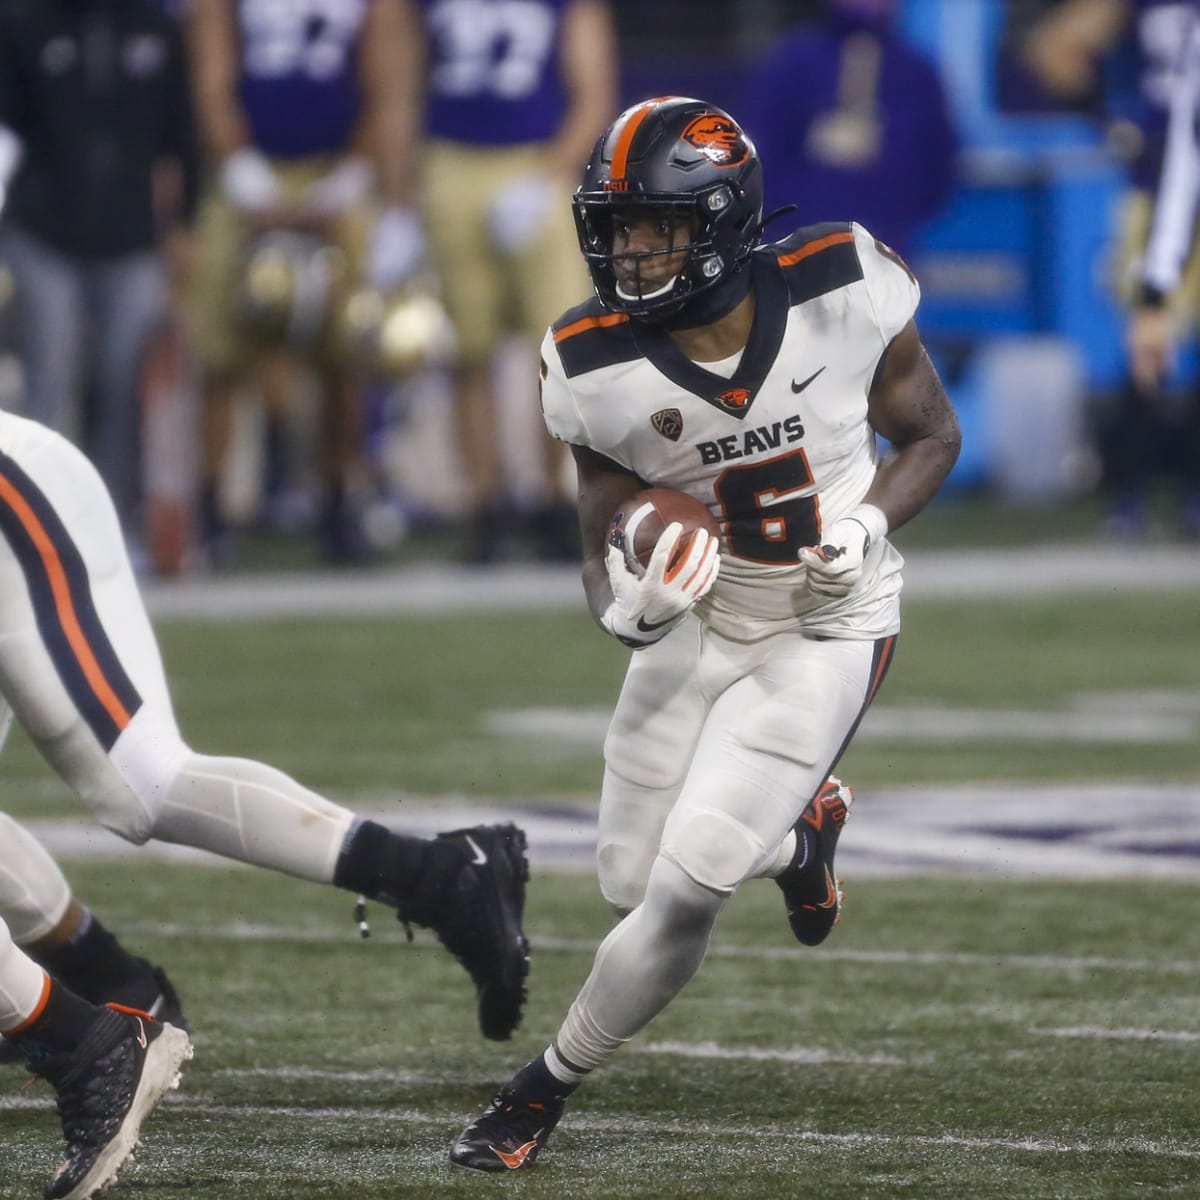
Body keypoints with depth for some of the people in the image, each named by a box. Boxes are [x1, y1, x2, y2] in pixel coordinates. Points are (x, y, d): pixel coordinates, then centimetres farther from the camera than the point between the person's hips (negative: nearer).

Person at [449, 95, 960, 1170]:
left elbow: (931, 436, -4)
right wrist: (629, 604, -31)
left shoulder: (844, 289, -22)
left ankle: (547, 1087, 9)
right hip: (697, 625, 3)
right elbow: (605, 543, -7)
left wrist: (869, 520, -23)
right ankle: (801, 833, 40)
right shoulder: (597, 368, -18)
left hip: (825, 631, -3)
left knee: (686, 888, -12)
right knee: (631, 882, 9)